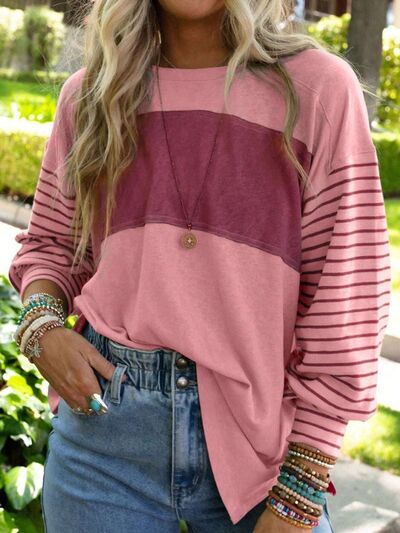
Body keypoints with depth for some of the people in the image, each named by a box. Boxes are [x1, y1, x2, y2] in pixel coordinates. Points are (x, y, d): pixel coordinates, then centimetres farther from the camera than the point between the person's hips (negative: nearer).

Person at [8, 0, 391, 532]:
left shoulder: (320, 86, -8)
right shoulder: (91, 93, 3)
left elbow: (346, 306, -9)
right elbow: (47, 243, 16)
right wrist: (42, 326, -6)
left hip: (257, 434, -2)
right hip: (103, 420, 3)